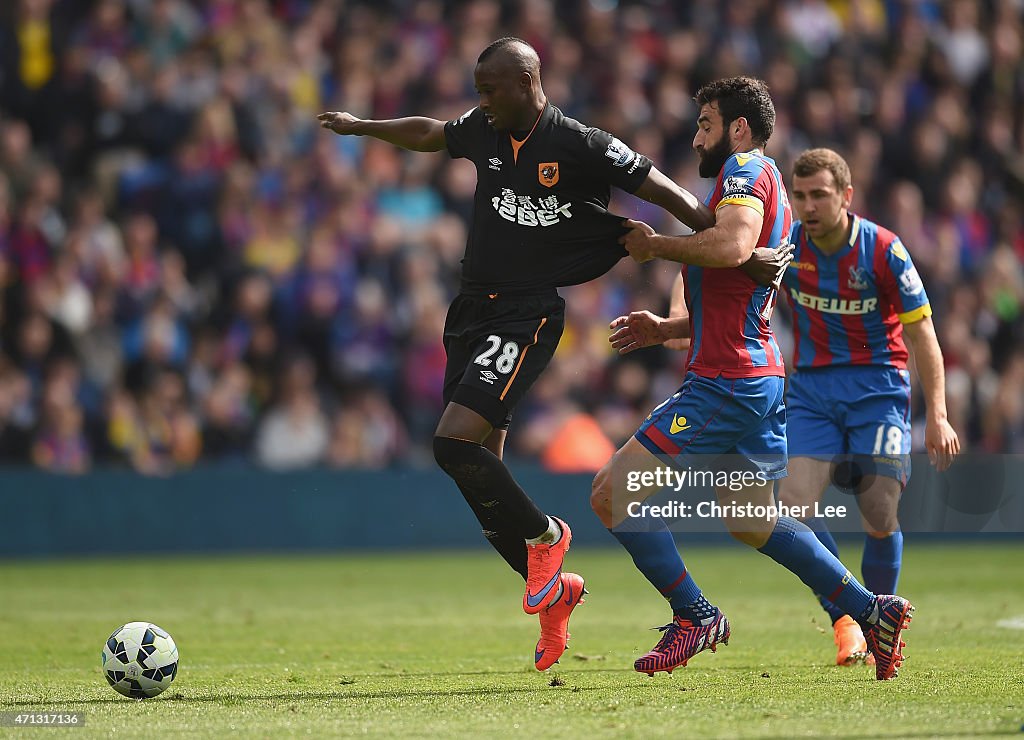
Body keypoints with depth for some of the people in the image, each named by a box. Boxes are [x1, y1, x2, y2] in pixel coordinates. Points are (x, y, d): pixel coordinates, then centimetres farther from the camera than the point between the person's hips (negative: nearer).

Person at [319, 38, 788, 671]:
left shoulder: (582, 147, -11)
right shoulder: (484, 131, 7)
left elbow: (672, 197, -8)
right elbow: (427, 133, 29)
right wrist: (360, 126, 44)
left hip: (528, 315, -7)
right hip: (473, 309, 7)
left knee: (454, 442, -21)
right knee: (480, 473, 6)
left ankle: (542, 534, 0)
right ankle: (552, 588, 21)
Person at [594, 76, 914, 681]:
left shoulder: (747, 170, -8)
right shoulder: (769, 189, 23)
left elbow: (733, 246, -29)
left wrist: (655, 245, -15)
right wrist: (664, 329, 19)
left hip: (724, 383, -11)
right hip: (761, 377, 11)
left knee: (614, 495, -8)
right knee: (751, 522, 20)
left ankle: (695, 615, -4)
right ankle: (872, 611, 18)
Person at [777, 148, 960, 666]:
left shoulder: (883, 249, -12)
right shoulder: (786, 246, -5)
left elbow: (921, 333, -6)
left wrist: (937, 416, -11)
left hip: (877, 388, -2)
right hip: (811, 388, 2)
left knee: (880, 521, -5)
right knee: (794, 505, -15)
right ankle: (845, 621, -2)